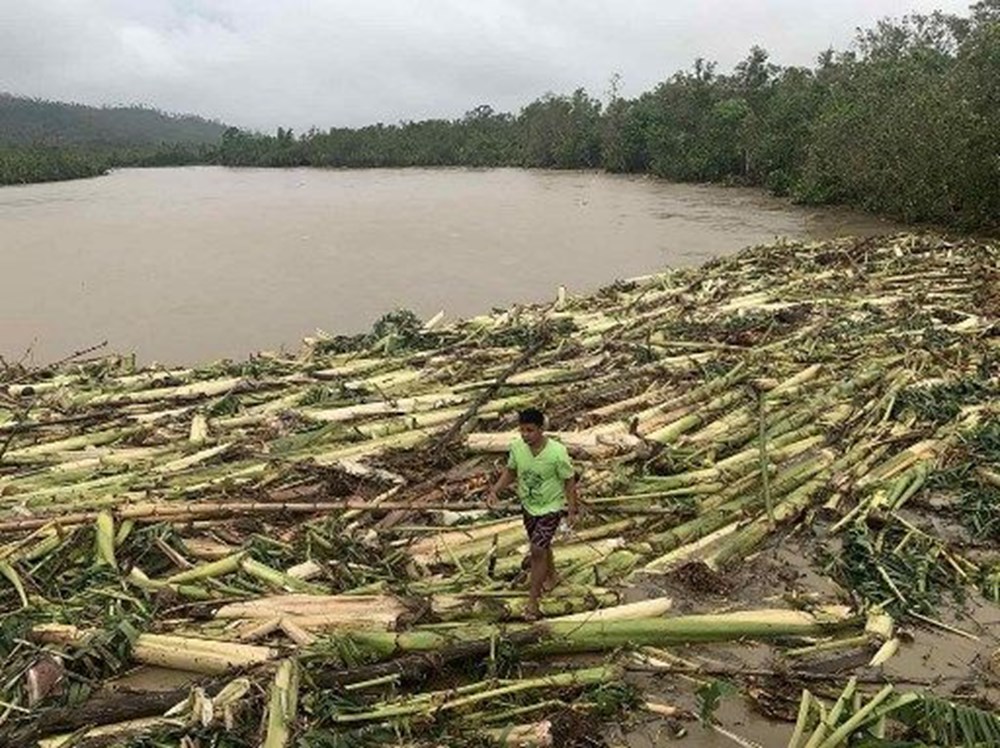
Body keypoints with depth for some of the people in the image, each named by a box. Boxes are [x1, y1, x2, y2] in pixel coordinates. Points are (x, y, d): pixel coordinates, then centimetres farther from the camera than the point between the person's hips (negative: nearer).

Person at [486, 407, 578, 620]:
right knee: (541, 546, 23)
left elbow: (569, 481, -15)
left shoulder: (557, 453, -29)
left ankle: (533, 599, 9)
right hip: (528, 505, 5)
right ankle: (551, 576, 51)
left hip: (551, 507, -5)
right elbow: (510, 472, 1)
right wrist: (494, 491, -12)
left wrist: (571, 511, -10)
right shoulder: (517, 447, -16)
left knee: (537, 550, -8)